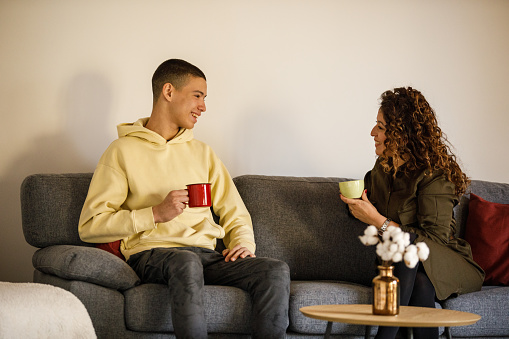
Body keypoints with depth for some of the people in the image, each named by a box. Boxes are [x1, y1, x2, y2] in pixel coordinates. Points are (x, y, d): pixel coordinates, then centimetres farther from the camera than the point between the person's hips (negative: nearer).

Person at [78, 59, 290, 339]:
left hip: (207, 254, 5)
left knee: (277, 270, -23)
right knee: (187, 263, -41)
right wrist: (156, 214, -10)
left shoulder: (202, 153, 25)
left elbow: (236, 216, 25)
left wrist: (244, 244, 1)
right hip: (152, 253, -5)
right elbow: (90, 226, -2)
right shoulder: (123, 151, 7)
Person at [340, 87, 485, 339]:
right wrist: (357, 204, 4)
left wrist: (378, 221, -24)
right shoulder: (383, 167, 8)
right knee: (420, 283, -33)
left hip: (446, 264, -5)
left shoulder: (434, 175, -15)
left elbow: (436, 238, -22)